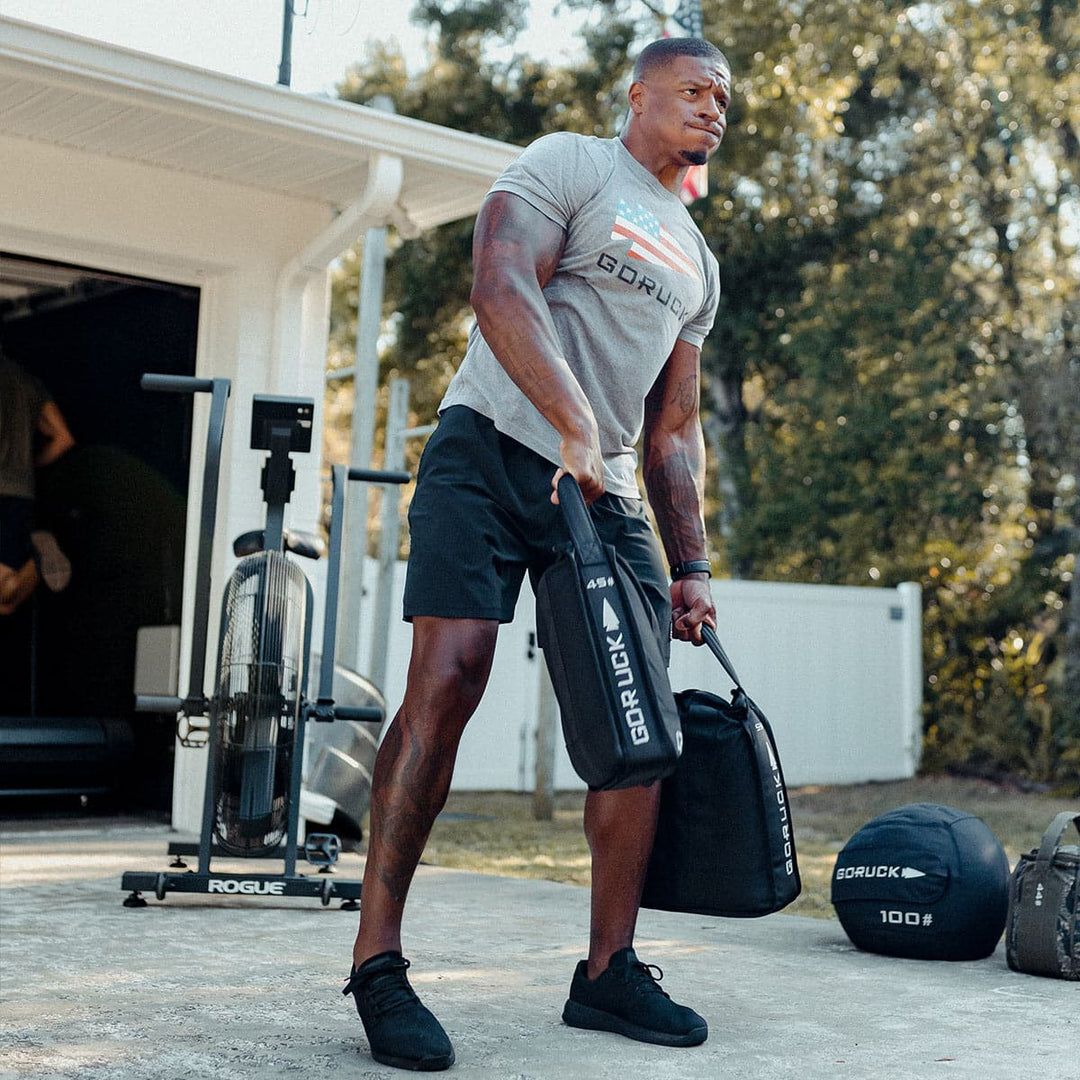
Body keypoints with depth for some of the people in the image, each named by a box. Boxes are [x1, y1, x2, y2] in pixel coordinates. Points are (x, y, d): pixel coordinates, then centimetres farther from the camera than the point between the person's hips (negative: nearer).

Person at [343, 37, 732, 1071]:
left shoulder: (697, 264, 23)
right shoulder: (568, 164, 2)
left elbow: (673, 430, 21)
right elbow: (502, 287, -15)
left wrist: (690, 568, 12)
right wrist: (575, 427, -26)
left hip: (606, 491, 7)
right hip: (497, 446, -7)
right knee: (449, 679, -19)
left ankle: (607, 970, 7)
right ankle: (376, 962, -10)